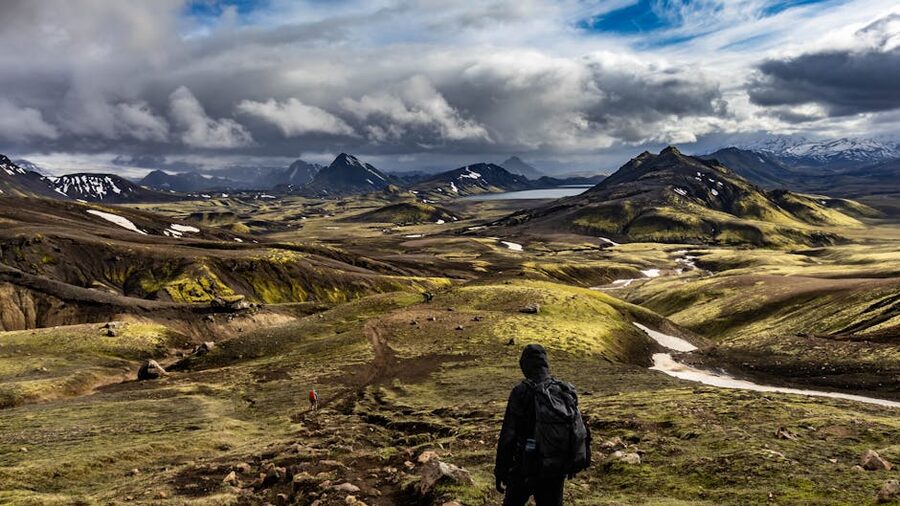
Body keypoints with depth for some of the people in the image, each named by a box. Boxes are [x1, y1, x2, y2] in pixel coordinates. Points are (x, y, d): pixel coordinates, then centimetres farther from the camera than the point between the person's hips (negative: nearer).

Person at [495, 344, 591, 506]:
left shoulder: (522, 392, -13)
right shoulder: (567, 391, 2)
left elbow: (508, 435, -13)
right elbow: (580, 430, 8)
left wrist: (501, 471, -4)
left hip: (528, 467, -4)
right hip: (559, 468, 4)